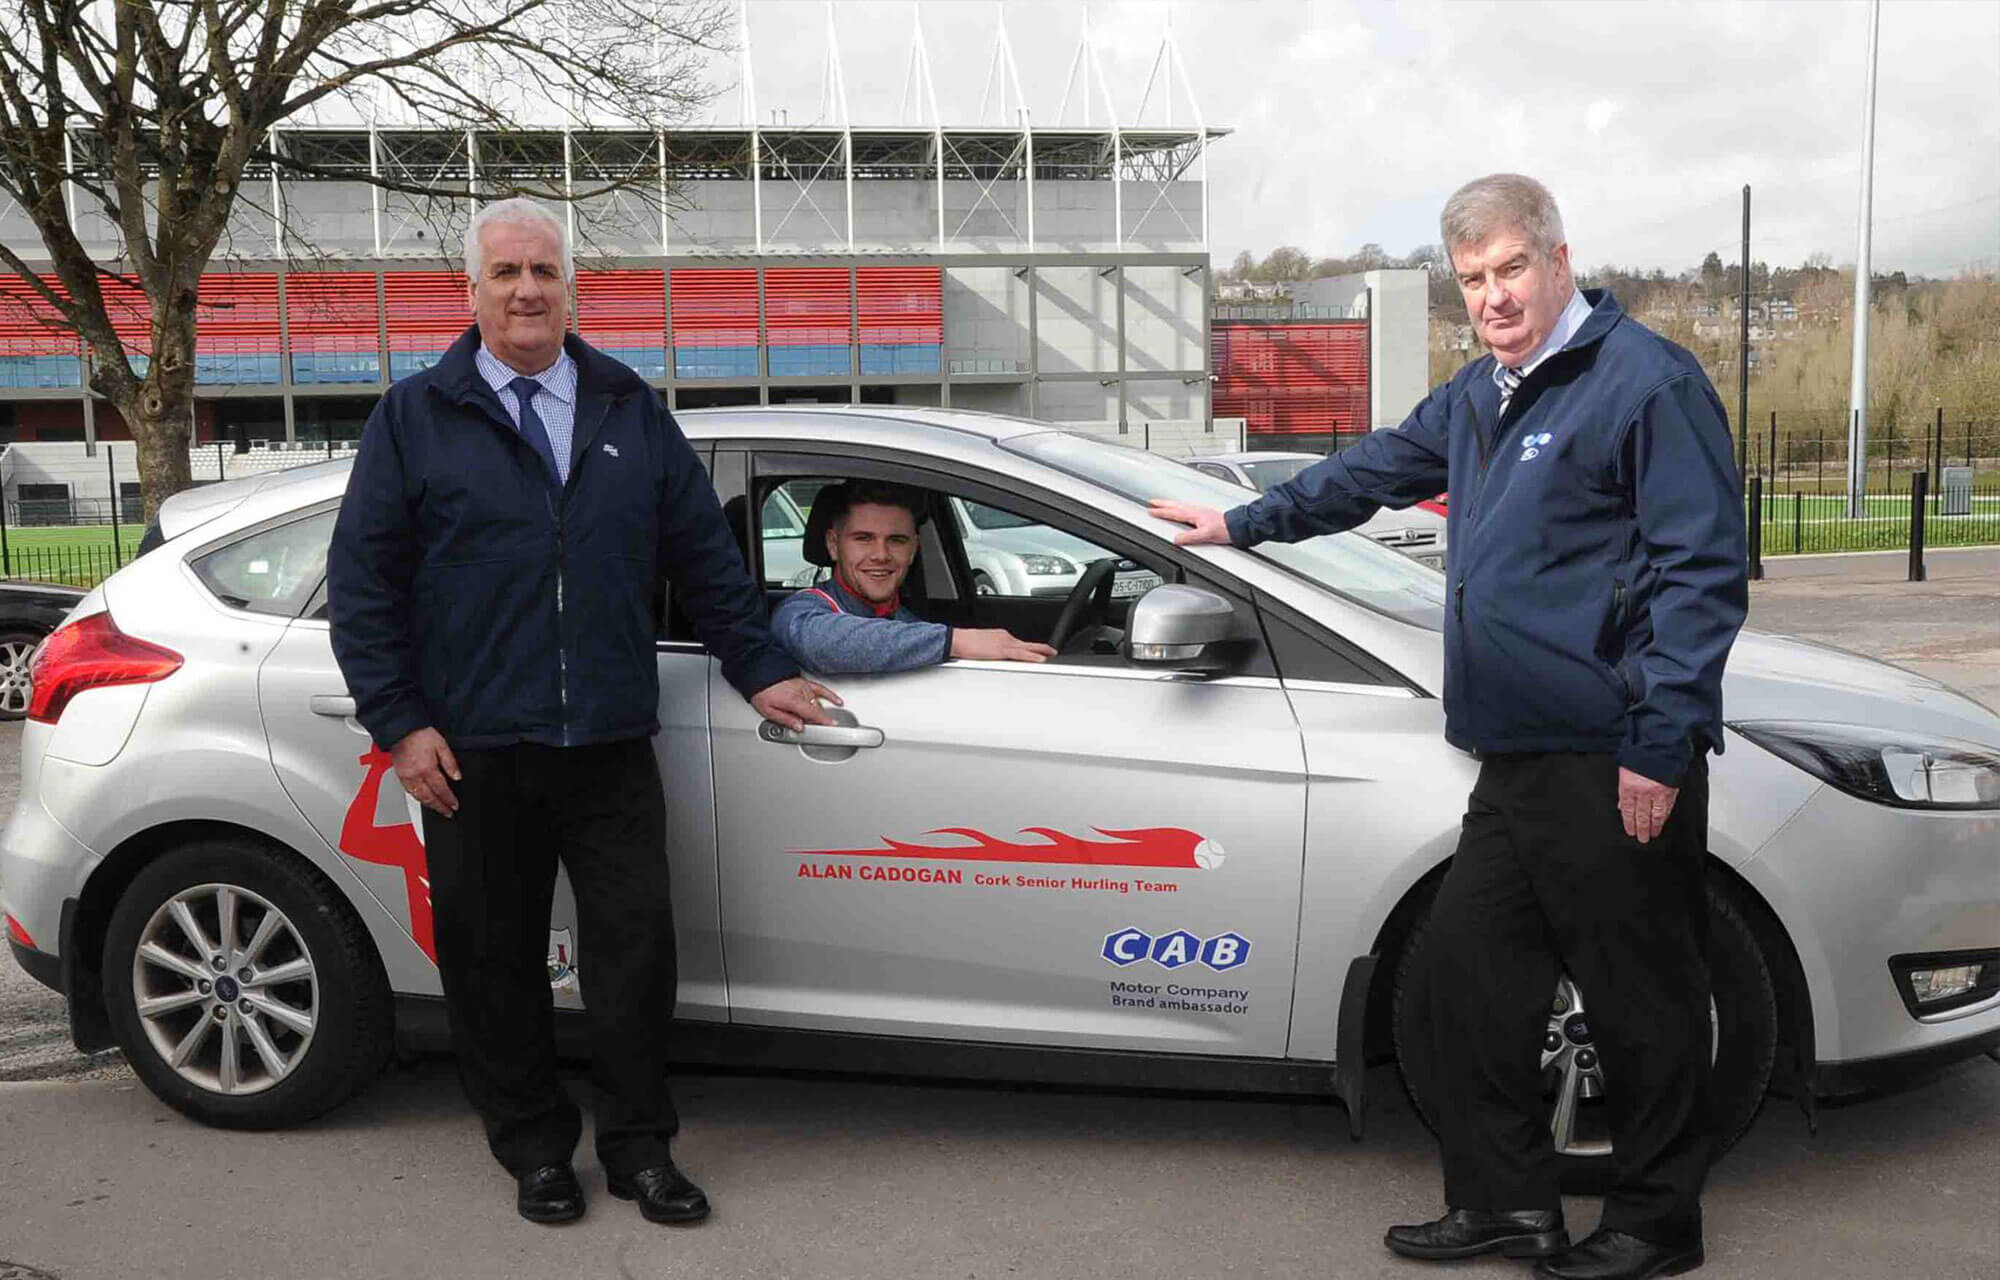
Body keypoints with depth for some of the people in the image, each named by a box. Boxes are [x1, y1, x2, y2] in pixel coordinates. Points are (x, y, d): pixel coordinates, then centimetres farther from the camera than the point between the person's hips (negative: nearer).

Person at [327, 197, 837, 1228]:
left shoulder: (629, 410, 12)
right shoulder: (414, 417, 5)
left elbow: (703, 552, 14)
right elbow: (362, 580, 1)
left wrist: (759, 669, 10)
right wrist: (400, 721, -6)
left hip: (609, 745, 1)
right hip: (472, 750, -1)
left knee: (635, 943, 1)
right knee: (496, 958, 7)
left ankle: (639, 1147, 17)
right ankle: (535, 1150, 24)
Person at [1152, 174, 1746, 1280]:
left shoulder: (1647, 381, -10)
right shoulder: (1480, 393, 17)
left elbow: (1704, 570, -15)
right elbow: (1378, 466, 33)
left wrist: (1662, 743, -19)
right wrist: (1244, 523, 39)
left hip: (1616, 762, -9)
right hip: (1521, 756, 9)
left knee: (1642, 996, 3)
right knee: (1473, 959, 12)